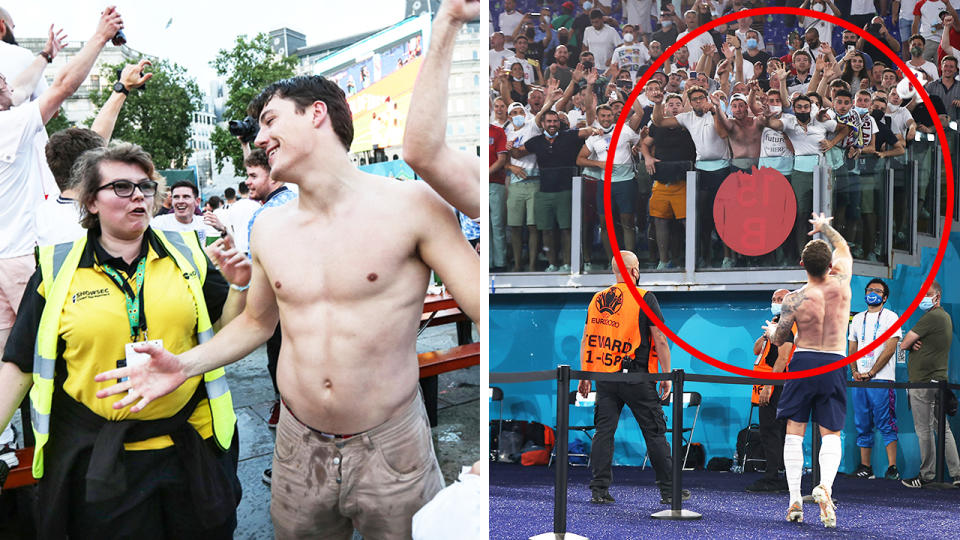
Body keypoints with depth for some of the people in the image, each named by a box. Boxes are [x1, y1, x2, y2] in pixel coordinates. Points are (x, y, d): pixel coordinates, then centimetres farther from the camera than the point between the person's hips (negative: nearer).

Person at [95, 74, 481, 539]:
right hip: (298, 447, 5)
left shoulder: (411, 206, -12)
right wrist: (186, 366, 4)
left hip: (391, 450, -4)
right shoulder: (268, 229, 5)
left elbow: (482, 305, -14)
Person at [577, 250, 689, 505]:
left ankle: (599, 489, 3)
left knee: (603, 431, 7)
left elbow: (586, 341, 11)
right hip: (636, 378, -4)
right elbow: (660, 340, -8)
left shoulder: (597, 299, 9)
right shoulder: (644, 298, -5)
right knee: (654, 432, 3)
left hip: (604, 377, 4)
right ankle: (669, 490, 8)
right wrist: (666, 376, -3)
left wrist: (584, 377, 17)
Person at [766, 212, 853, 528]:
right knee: (831, 434, 6)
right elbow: (844, 249, 16)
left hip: (803, 362, -2)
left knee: (794, 432, 7)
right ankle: (825, 485, -21)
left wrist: (771, 330, 24)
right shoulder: (841, 283, -6)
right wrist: (825, 227, 32)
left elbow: (778, 340, 1)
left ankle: (795, 500, 2)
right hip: (835, 365, 2)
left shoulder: (794, 300, -11)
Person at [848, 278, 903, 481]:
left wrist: (871, 373, -13)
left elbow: (890, 348, -8)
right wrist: (854, 371, 1)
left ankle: (892, 468, -9)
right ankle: (865, 467, 11)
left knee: (886, 425, -8)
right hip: (859, 380, 6)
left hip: (881, 380, -6)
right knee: (862, 426, 6)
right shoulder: (858, 319, 18)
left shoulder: (890, 317, 0)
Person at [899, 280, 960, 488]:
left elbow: (904, 343, -14)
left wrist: (910, 345, 8)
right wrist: (915, 345, -3)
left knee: (924, 429, -3)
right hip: (938, 379, 10)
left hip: (923, 381, -10)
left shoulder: (932, 317, -15)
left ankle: (927, 475, 3)